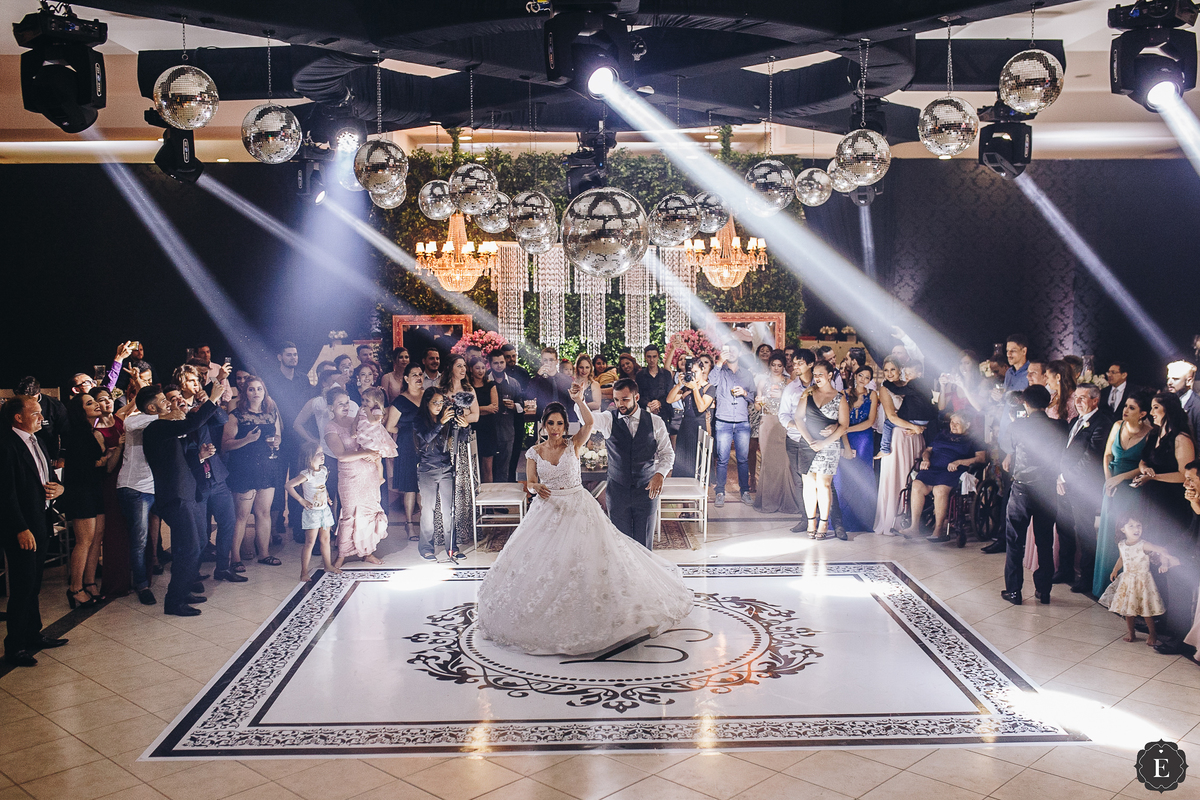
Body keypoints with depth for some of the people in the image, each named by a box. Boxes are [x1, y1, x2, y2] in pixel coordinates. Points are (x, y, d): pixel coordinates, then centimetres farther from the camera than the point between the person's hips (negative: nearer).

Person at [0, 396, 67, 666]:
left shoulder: (37, 441, 13)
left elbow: (48, 475, 25)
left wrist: (57, 487, 1)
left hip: (40, 525, 9)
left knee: (33, 585, 17)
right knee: (22, 588, -3)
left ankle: (33, 634, 29)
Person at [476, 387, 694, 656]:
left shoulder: (573, 445, -2)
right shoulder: (534, 453, 4)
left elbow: (589, 423, -18)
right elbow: (530, 483, -2)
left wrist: (579, 401, -32)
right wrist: (536, 488, -24)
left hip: (577, 509, -2)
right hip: (548, 511, 2)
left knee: (588, 557, -5)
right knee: (542, 562, 1)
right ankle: (545, 617, 18)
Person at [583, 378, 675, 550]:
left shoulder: (655, 422, -1)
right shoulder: (608, 420, -4)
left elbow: (667, 452, 6)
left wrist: (660, 474, -13)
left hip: (646, 490, 0)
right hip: (617, 490, 0)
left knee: (644, 542, 7)